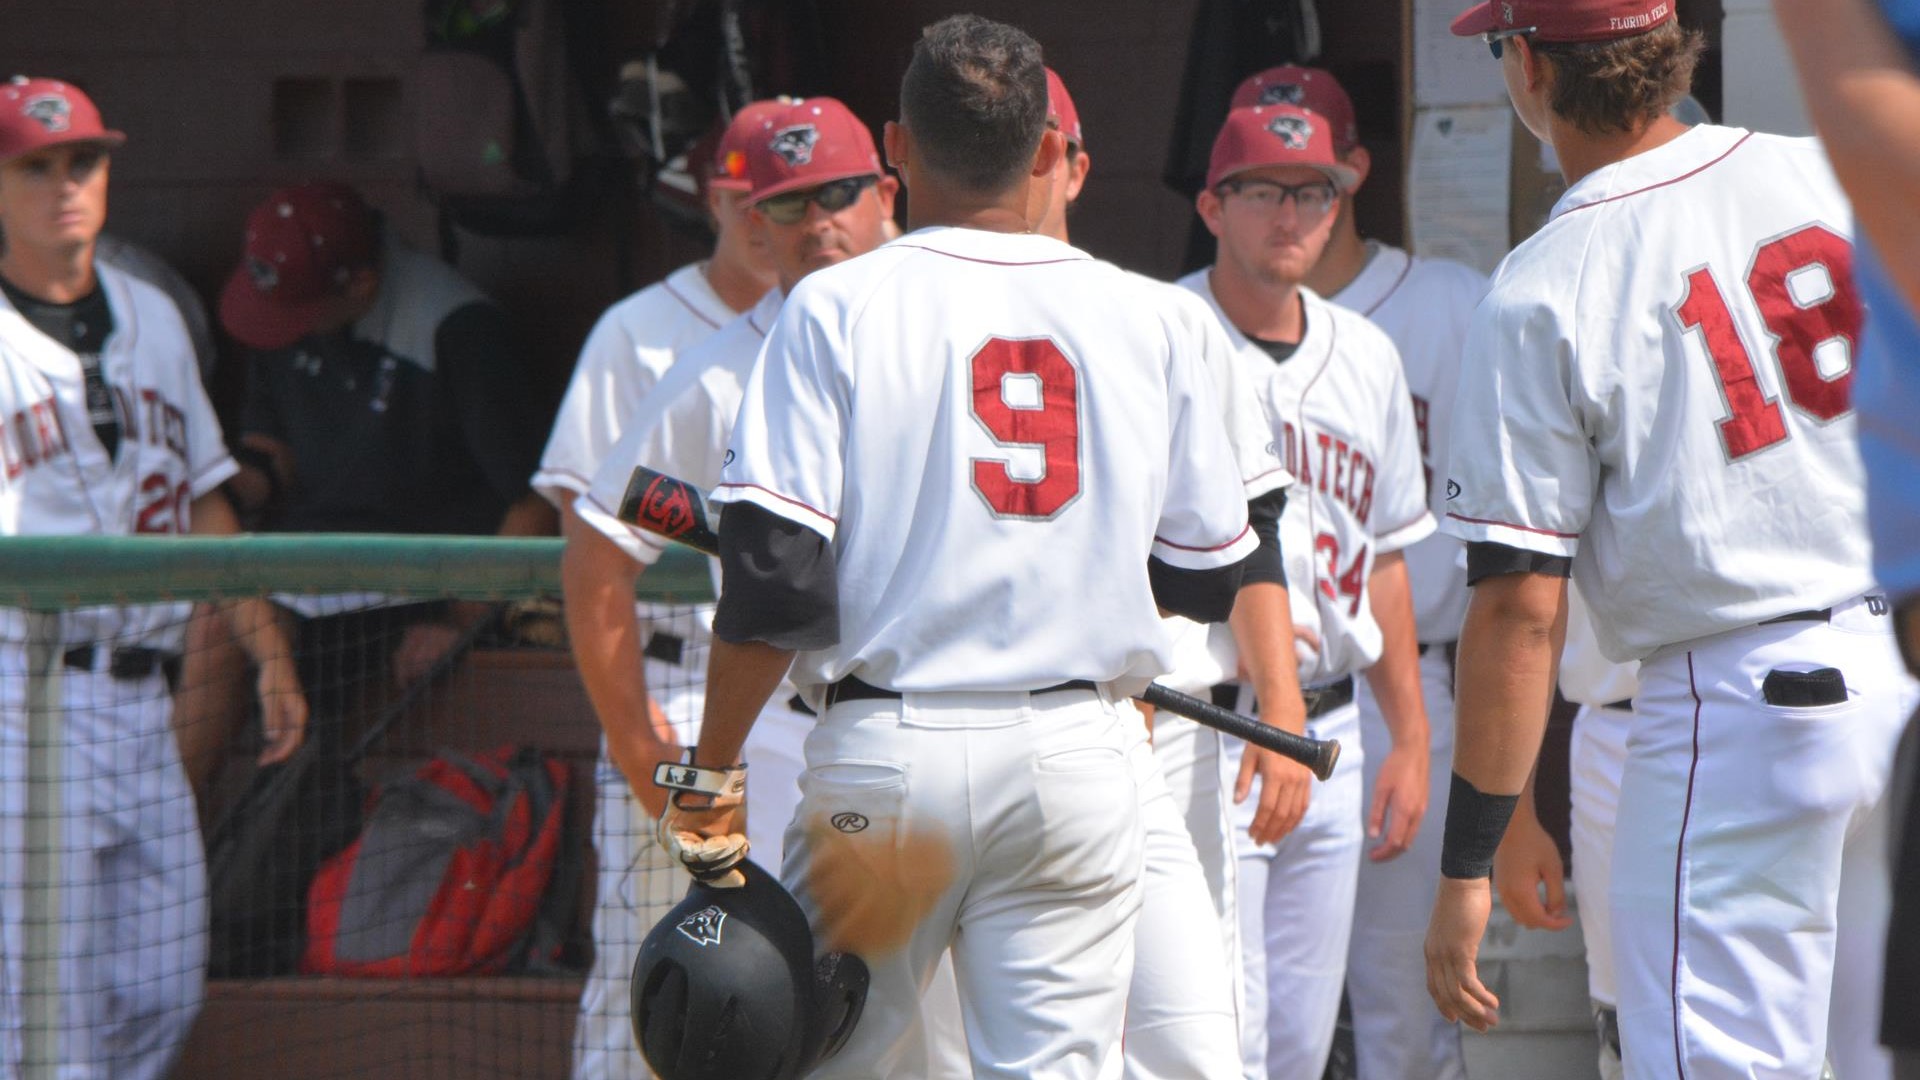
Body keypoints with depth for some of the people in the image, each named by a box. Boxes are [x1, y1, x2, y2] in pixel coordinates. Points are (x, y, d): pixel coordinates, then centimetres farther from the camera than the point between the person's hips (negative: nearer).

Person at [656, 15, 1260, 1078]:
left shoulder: (836, 308, -4)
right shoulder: (1147, 320, 6)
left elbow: (774, 582, -11)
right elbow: (1214, 578, 12)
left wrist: (711, 772, -4)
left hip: (887, 750, -2)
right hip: (1077, 753, 2)